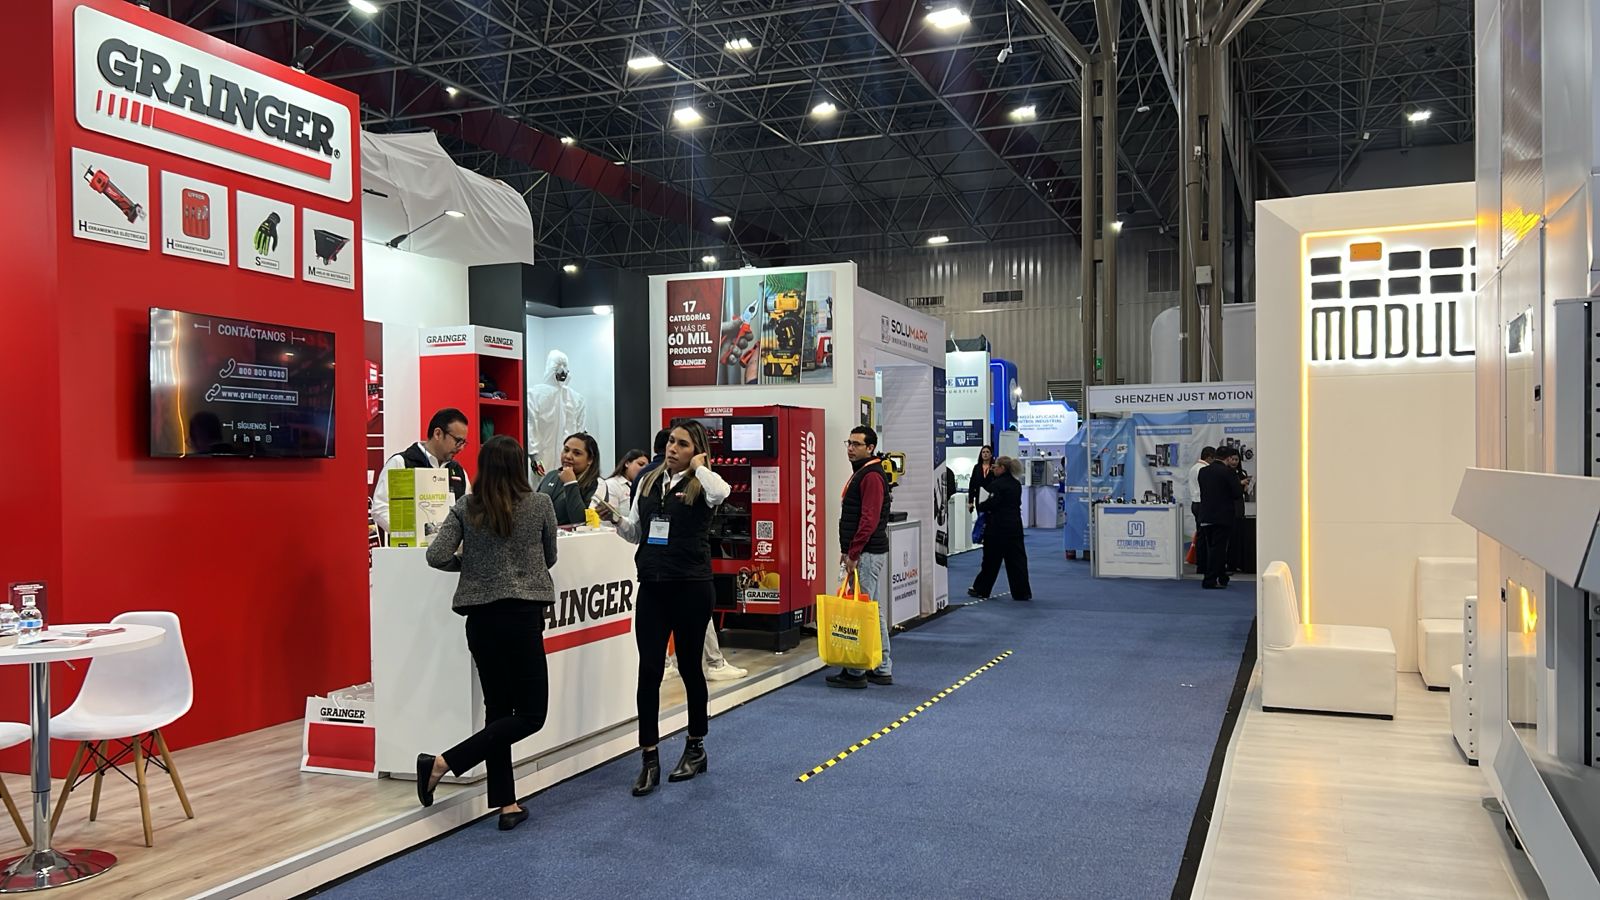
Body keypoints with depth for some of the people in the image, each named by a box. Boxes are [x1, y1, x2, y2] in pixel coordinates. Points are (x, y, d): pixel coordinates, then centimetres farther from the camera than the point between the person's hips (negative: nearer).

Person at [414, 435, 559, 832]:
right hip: (522, 614, -4)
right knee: (530, 713, 2)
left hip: (480, 616, 5)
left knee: (498, 708, 12)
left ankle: (507, 804, 12)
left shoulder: (465, 508, 2)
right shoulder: (539, 504, -2)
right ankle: (444, 762, -9)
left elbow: (436, 556, -6)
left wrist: (471, 562, 12)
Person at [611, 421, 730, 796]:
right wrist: (616, 520, -3)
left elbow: (721, 492, -33)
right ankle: (649, 760, 7)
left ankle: (696, 748, 28)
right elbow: (636, 533, 17)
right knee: (649, 670, 0)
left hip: (691, 588, -4)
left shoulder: (701, 485, -7)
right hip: (652, 586, 4)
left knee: (689, 667, 9)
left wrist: (699, 465, -16)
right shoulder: (649, 482, 9)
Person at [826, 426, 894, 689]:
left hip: (867, 554, -11)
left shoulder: (872, 476, -14)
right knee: (874, 611, 14)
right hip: (865, 553, 11)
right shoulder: (861, 473, 19)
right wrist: (847, 550, 20)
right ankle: (881, 670, 21)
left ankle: (856, 672, -1)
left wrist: (853, 554, -22)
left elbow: (869, 519, -22)